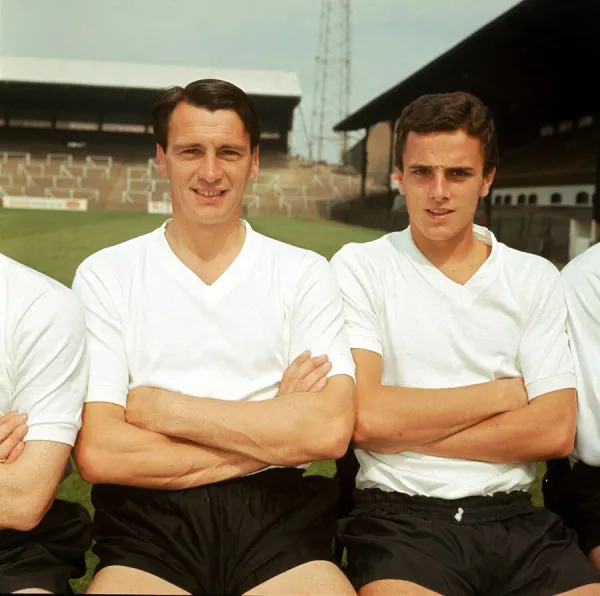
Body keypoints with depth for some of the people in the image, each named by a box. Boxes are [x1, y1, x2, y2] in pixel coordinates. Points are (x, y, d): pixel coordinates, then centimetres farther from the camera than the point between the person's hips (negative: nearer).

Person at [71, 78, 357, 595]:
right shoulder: (105, 276, 4)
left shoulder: (304, 273, 5)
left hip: (277, 517, 1)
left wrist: (163, 408, -7)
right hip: (148, 520, 0)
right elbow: (98, 454, -6)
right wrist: (266, 437, -7)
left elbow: (330, 431, -8)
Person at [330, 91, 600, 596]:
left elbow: (556, 431, -2)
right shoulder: (360, 268, 0)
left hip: (515, 518, 3)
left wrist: (404, 432, -8)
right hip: (400, 517, -2)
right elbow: (364, 419, -12)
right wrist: (499, 393, -3)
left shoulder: (535, 279, 7)